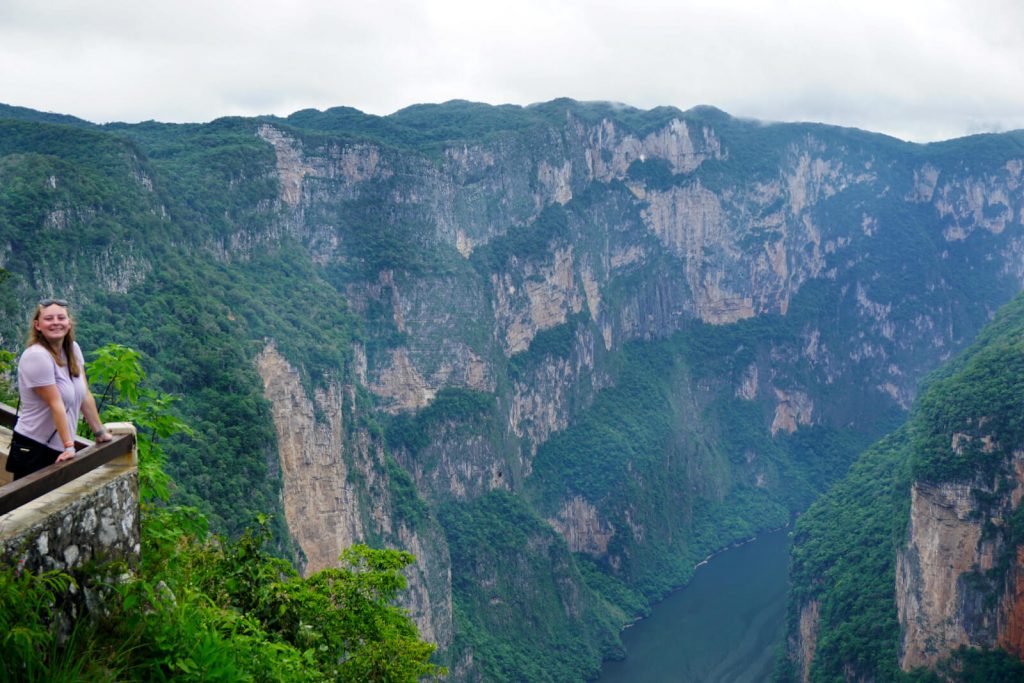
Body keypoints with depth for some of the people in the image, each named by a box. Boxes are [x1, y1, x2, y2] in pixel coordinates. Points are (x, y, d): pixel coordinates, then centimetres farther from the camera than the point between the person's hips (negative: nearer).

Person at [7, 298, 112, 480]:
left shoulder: (73, 349, 4)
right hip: (32, 450, -7)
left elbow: (85, 395, 9)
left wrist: (100, 432, 12)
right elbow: (56, 404, -19)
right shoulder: (36, 356, -17)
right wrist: (69, 446, -18)